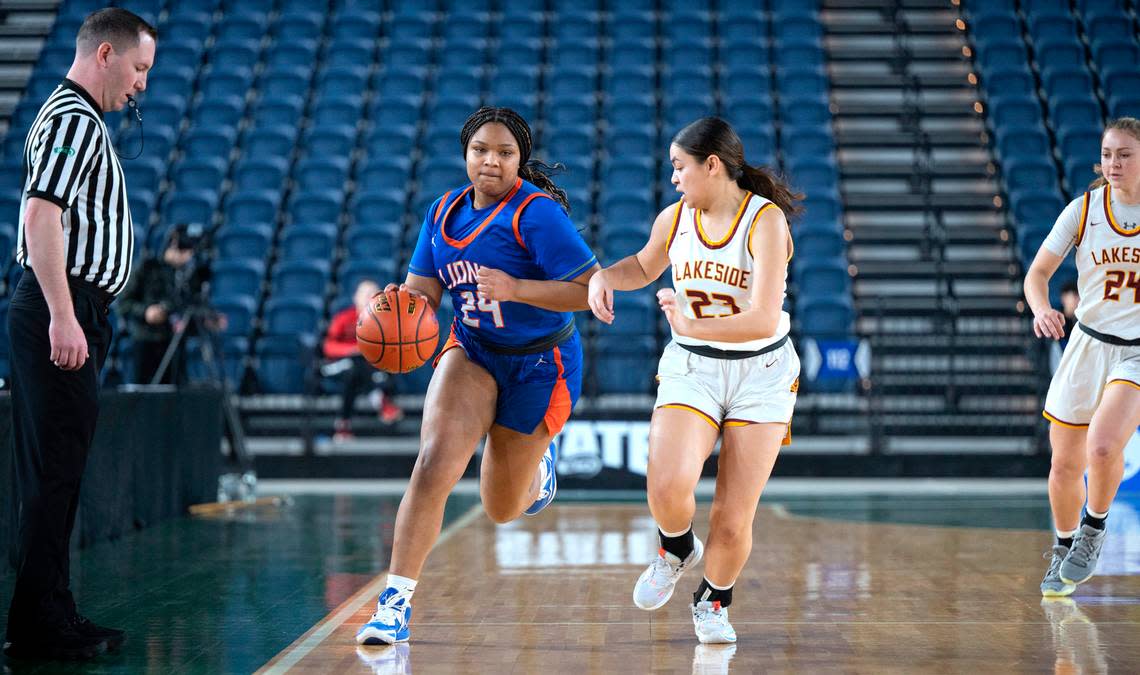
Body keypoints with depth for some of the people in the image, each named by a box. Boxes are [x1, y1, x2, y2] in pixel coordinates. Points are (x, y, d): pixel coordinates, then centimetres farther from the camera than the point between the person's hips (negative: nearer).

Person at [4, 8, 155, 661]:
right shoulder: (74, 119, -11)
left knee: (56, 476, 12)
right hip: (63, 313, -11)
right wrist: (62, 316, -26)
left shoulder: (82, 121, 22)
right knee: (54, 473, -8)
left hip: (74, 315, 11)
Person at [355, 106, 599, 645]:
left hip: (539, 366, -4)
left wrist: (515, 288, -34)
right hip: (471, 353, 4)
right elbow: (423, 291, 2)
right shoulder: (444, 211, 1)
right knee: (432, 465, -21)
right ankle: (395, 601, -14)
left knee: (501, 509, 10)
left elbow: (592, 289, -23)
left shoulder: (536, 212, -19)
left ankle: (537, 463, 47)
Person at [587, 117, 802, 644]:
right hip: (690, 369, 3)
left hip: (761, 374, -3)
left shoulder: (766, 221, -16)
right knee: (668, 486, -24)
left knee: (733, 522, -4)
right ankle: (677, 550, 11)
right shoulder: (674, 219, 0)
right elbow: (644, 267, 24)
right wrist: (604, 276, 4)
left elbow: (764, 322, -25)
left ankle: (713, 601, 28)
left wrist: (692, 326, -23)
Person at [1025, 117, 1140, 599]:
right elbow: (1038, 272, 1)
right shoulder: (1083, 209, -3)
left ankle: (1093, 530, 1)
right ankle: (1064, 550, 33)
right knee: (1065, 466, 7)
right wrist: (1041, 309, -19)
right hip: (1089, 345, 3)